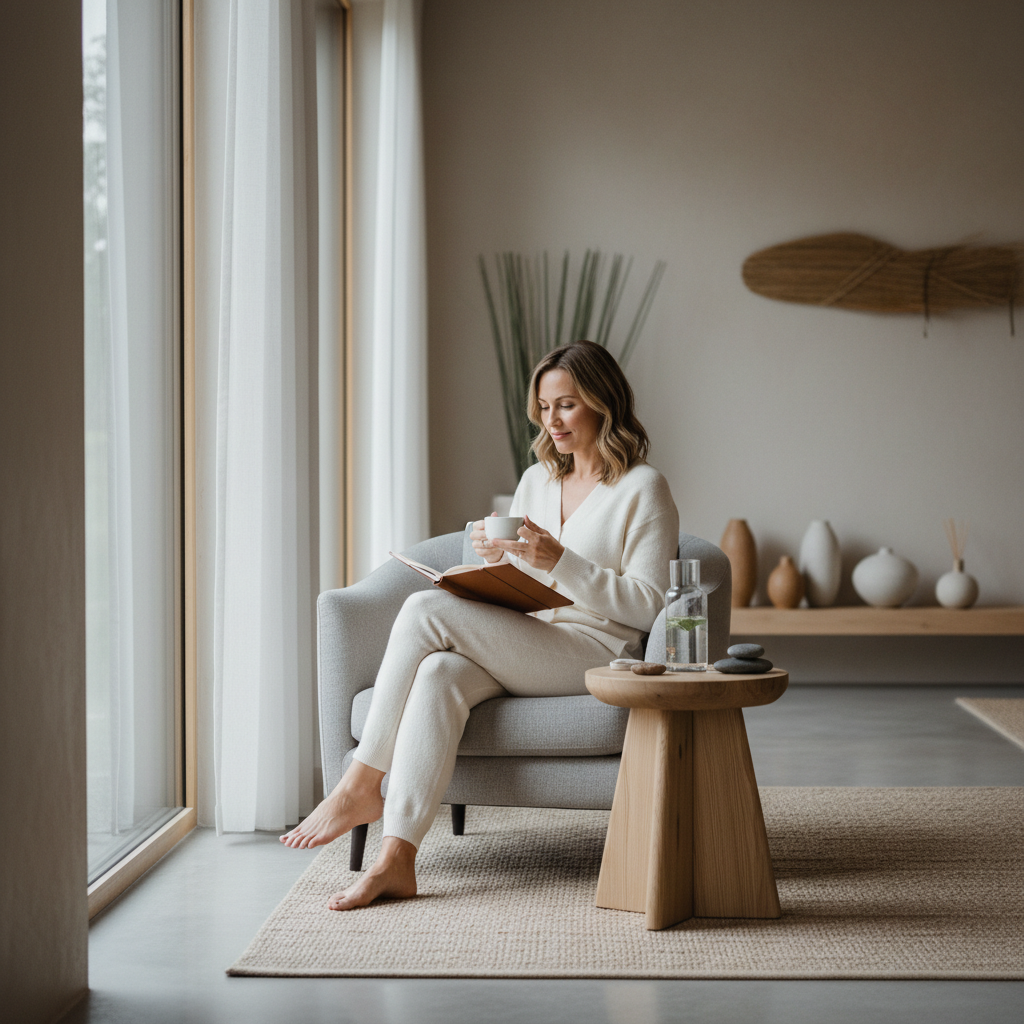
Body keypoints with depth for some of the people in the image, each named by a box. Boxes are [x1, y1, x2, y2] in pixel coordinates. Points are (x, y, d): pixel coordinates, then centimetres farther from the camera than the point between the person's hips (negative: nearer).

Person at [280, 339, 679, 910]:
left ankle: (360, 788, -19)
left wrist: (558, 560, -17)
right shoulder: (536, 480, 22)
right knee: (439, 674, -31)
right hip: (523, 651, 6)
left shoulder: (643, 488, 1)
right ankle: (397, 860, -40)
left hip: (598, 653, -6)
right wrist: (496, 558, -1)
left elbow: (647, 605, -7)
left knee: (426, 611, -25)